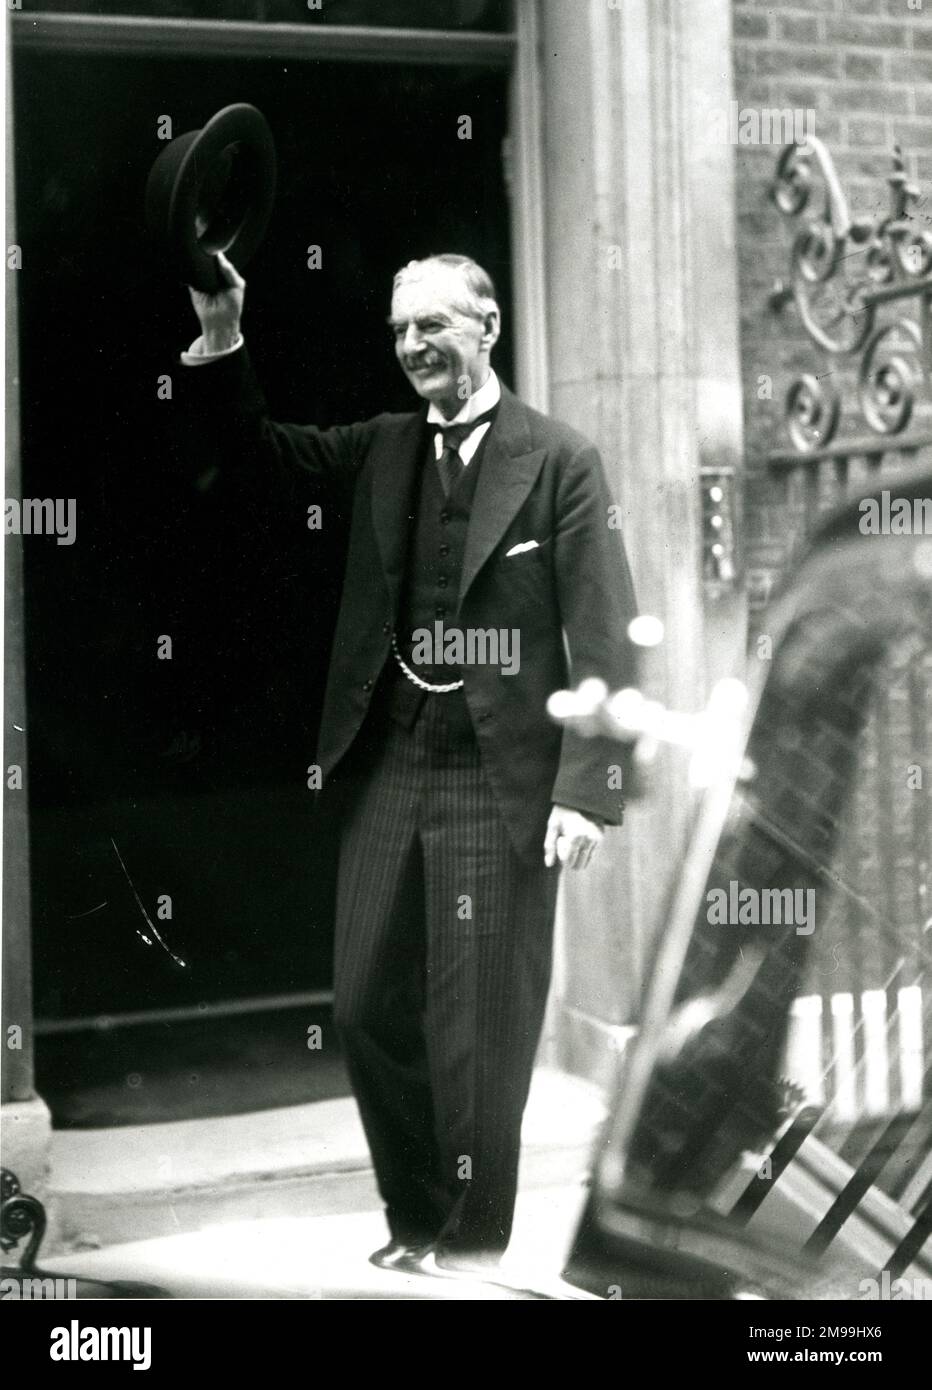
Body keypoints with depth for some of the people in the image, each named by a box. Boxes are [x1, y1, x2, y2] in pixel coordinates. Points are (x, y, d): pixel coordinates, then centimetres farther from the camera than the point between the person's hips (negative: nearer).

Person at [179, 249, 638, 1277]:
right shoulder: (380, 451, 11)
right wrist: (220, 337, -2)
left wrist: (587, 790, -15)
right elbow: (260, 449, 15)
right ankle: (414, 1223, 26)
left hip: (499, 780, -5)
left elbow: (604, 641, -7)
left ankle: (472, 1241, 20)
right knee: (368, 1007, 9)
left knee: (479, 1028, 4)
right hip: (386, 772, 5)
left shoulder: (559, 462, -4)